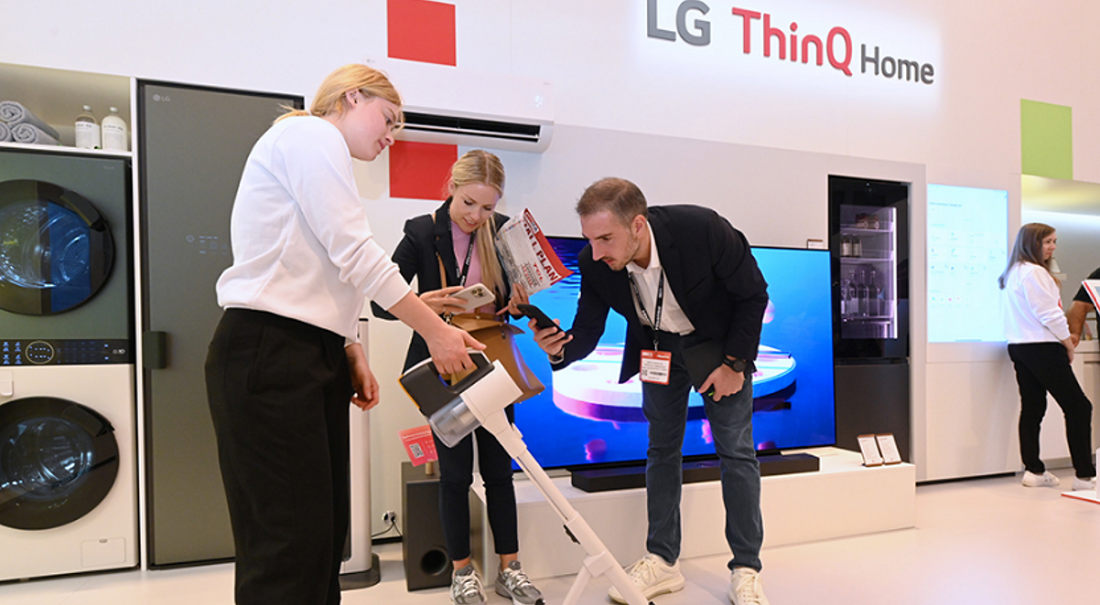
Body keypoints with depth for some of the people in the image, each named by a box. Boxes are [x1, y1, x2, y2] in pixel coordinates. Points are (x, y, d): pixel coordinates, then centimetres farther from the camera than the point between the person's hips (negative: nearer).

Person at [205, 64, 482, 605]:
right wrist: (435, 330, -8)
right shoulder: (311, 134, -3)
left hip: (311, 357, 10)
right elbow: (357, 255, -13)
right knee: (290, 543, -9)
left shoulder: (320, 152, 25)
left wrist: (350, 353, 8)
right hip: (269, 354, -10)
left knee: (324, 535, 8)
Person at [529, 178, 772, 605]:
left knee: (736, 449, -1)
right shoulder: (595, 265, -26)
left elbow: (753, 294, -20)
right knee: (661, 448, 8)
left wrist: (734, 362, -19)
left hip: (720, 343, -3)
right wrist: (560, 348, -39)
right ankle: (663, 561, 20)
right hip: (657, 347, 3)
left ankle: (746, 569, 12)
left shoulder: (703, 229, -36)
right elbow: (587, 332, -15)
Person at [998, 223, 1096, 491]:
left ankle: (1033, 470, 13)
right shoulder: (1035, 272, -14)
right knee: (1078, 406, -3)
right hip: (1042, 348, -9)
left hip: (1019, 347, 9)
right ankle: (1085, 474, -1)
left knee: (1032, 408, 10)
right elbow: (1049, 314, -16)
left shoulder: (1013, 273, 15)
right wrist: (1068, 342, -3)